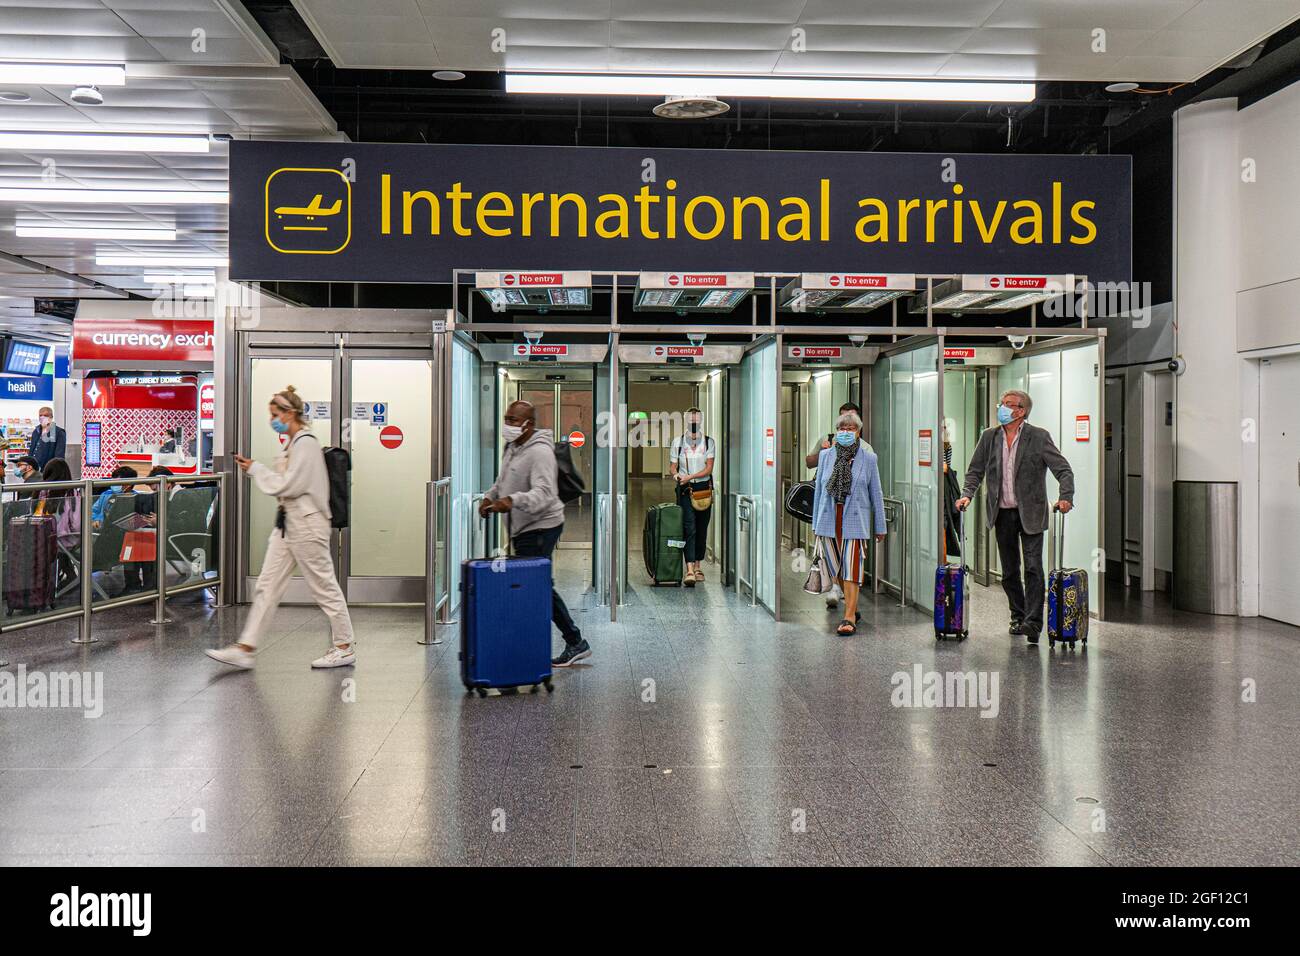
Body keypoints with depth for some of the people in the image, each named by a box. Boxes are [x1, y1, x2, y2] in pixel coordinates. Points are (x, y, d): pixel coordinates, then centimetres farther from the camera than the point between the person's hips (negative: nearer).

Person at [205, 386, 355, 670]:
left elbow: (289, 486, -19)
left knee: (324, 587, 1)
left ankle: (345, 647, 13)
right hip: (287, 524, 10)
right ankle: (245, 649, 7)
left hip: (307, 524, -10)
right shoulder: (291, 444, 14)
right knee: (267, 586, 6)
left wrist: (256, 469, -8)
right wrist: (254, 468, 6)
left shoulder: (306, 443, -15)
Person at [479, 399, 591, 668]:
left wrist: (512, 501, -47)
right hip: (522, 528, 10)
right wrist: (490, 497, 6)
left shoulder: (540, 451, -19)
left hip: (540, 527, -10)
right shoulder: (513, 448, 13)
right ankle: (575, 642, 22)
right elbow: (502, 481, 26)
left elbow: (543, 492, -32)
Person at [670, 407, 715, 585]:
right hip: (685, 490, -1)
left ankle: (698, 565, 22)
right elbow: (673, 466, 7)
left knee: (702, 529, 7)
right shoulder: (678, 442, 5)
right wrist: (676, 475, -16)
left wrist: (689, 476, -17)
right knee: (689, 528, -13)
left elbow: (708, 468, -5)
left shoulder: (708, 442, 3)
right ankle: (690, 570, -20)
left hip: (704, 489, 1)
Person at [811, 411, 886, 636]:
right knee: (836, 568, 10)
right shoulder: (826, 456, 6)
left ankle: (849, 618, -4)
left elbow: (876, 494, 5)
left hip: (855, 521, -3)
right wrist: (815, 523, 11)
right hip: (829, 521, 3)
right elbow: (819, 490, 11)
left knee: (852, 568, -7)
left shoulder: (868, 458, 1)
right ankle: (852, 608, 29)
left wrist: (880, 526, 7)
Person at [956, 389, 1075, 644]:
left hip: (1030, 512, -4)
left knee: (1033, 568, -10)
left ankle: (1033, 622, -9)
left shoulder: (1039, 437, -5)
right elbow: (975, 471, 10)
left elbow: (1063, 469, -7)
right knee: (1009, 571, 13)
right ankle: (1018, 616, 27)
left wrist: (1066, 497, -22)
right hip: (1002, 513, 4)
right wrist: (967, 495, -7)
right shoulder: (989, 436, 6)